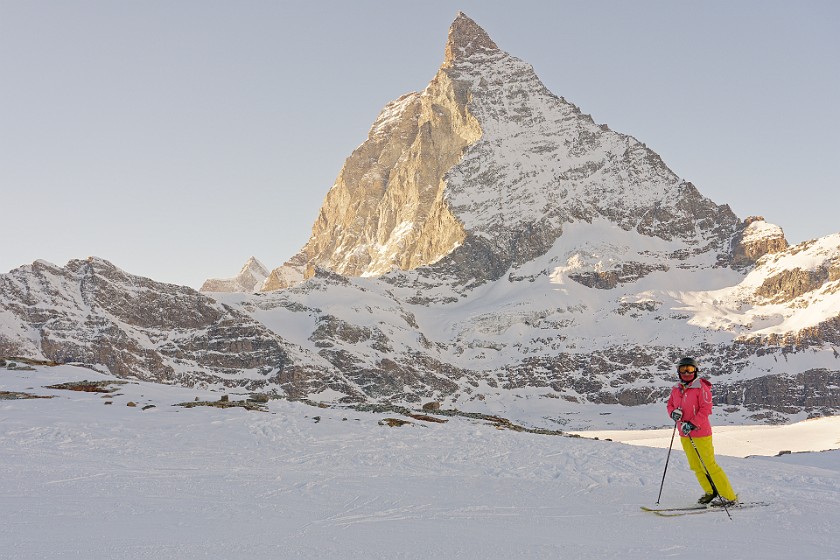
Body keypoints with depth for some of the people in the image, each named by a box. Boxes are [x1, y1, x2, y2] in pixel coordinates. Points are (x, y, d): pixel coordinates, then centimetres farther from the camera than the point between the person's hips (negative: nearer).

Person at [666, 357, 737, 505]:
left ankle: (729, 497, -1)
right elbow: (670, 404, 17)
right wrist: (673, 413, -6)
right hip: (684, 434, 7)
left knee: (709, 465, -8)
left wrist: (692, 424, -24)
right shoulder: (676, 389, 7)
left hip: (700, 432, -7)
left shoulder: (701, 387, -12)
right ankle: (710, 491, 32)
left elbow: (706, 409, -17)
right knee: (695, 466, 15)